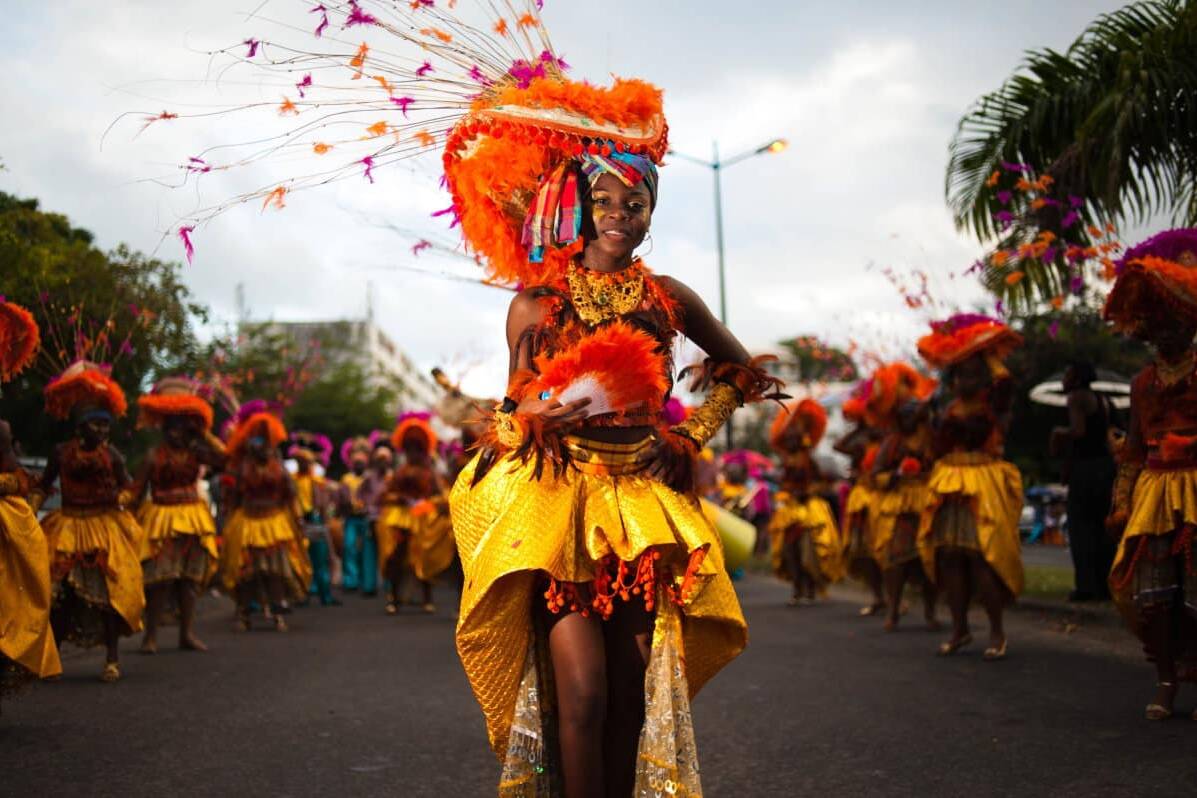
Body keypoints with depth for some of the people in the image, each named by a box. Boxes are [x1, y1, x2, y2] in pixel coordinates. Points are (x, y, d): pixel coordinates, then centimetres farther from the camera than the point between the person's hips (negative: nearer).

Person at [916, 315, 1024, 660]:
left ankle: (997, 632, 0)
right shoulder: (950, 408, 14)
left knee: (982, 556, -11)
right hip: (949, 486, 6)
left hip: (984, 486, -6)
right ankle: (960, 628, 15)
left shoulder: (994, 402, -2)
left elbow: (1004, 381, -22)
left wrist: (987, 353, -9)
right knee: (949, 557, 4)